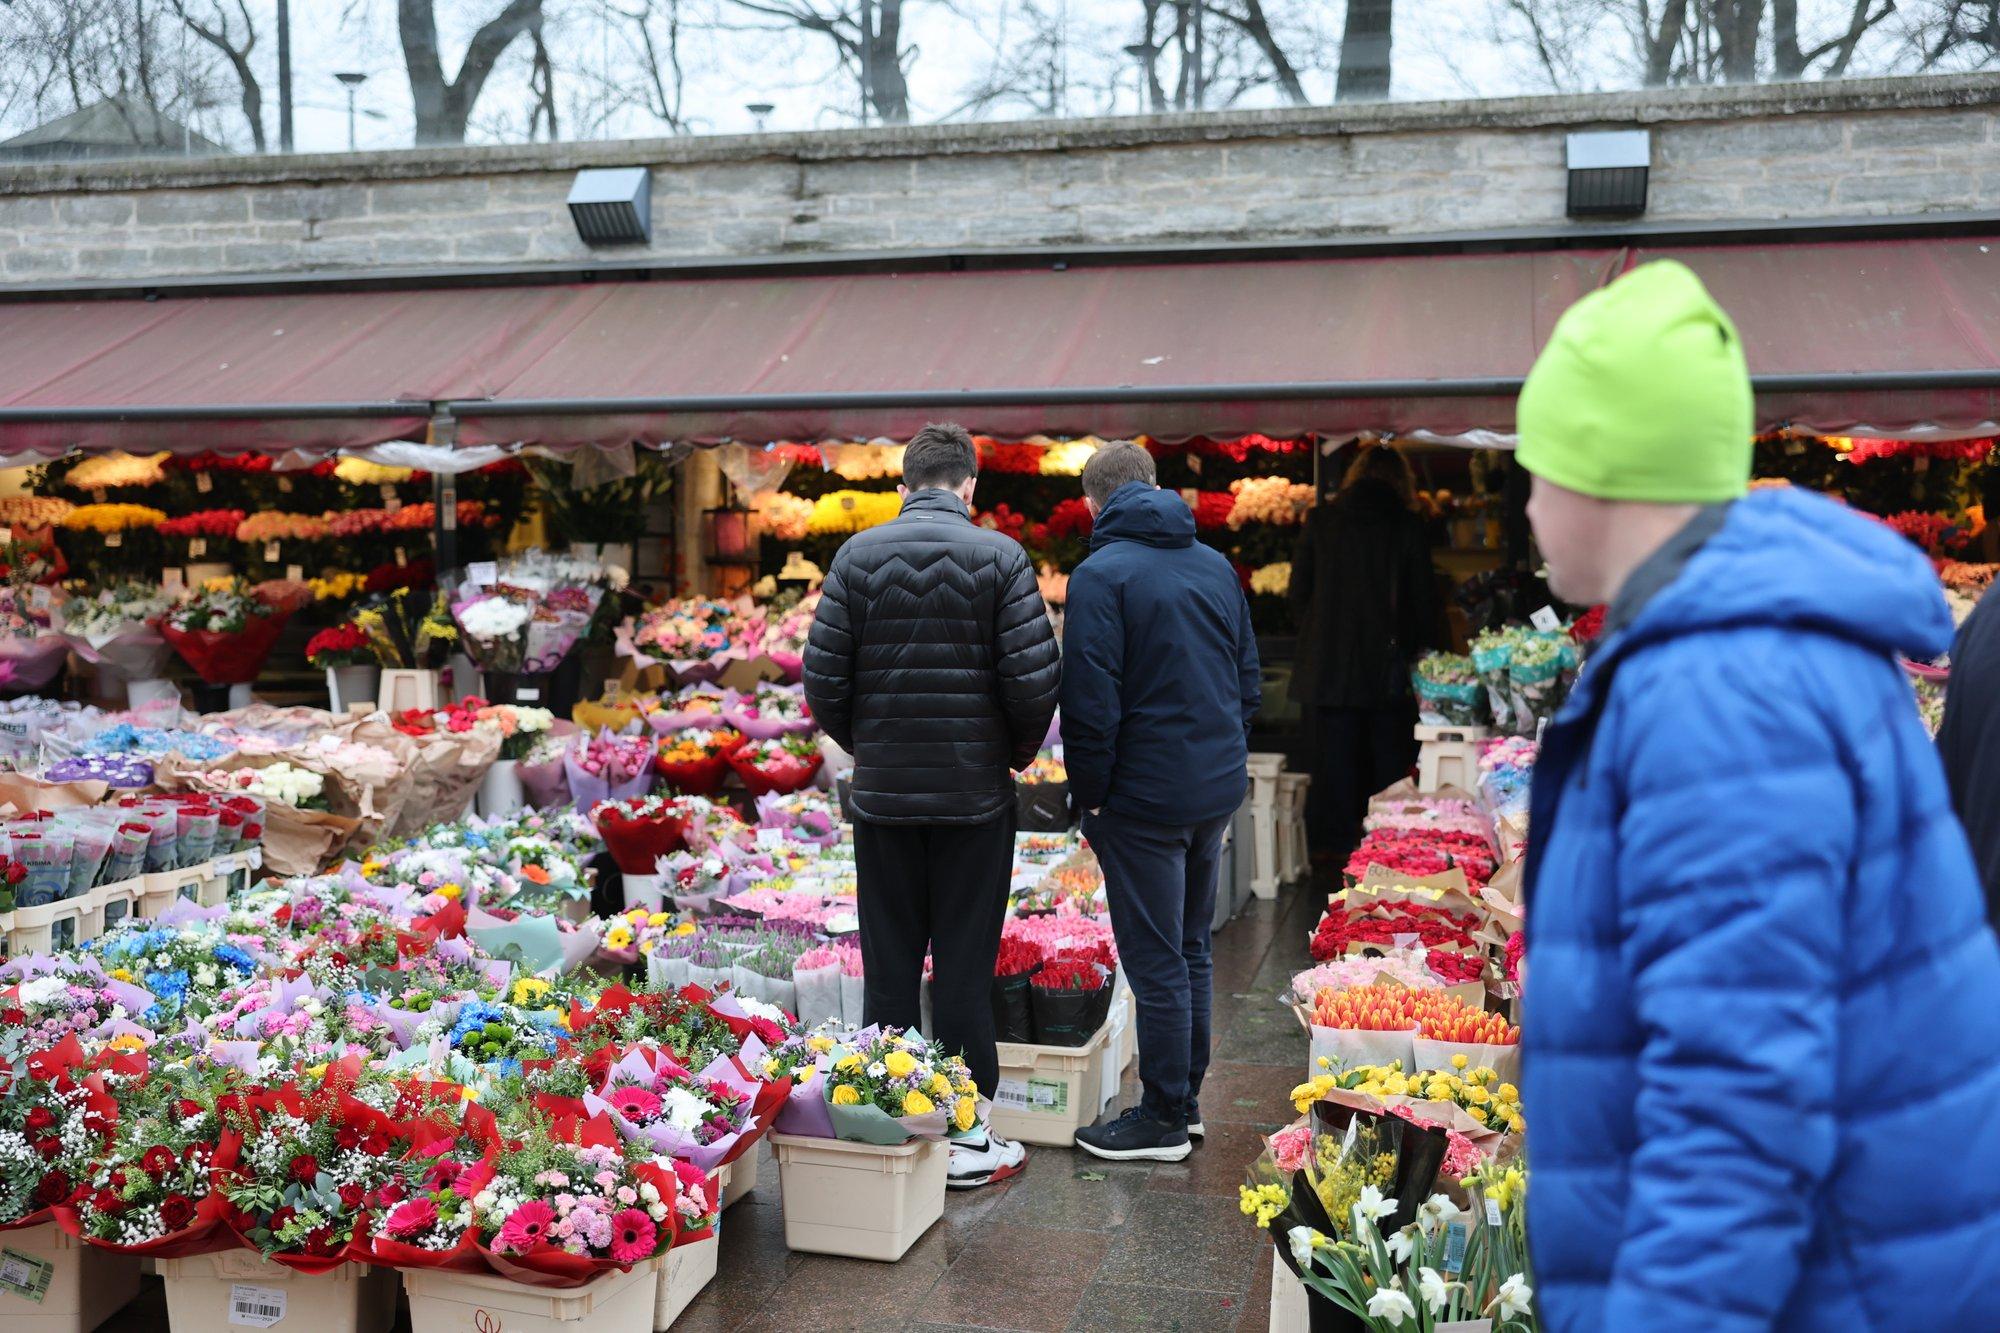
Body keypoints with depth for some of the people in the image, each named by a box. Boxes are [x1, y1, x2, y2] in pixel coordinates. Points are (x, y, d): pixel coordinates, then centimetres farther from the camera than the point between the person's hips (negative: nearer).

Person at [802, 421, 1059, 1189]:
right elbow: (1035, 678, -11)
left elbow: (822, 677, -2)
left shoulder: (859, 556, 0)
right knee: (965, 970, 5)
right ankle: (966, 1135, 12)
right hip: (974, 795, -2)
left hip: (882, 796, 2)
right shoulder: (998, 557, -6)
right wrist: (1018, 751, 7)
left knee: (889, 967, 10)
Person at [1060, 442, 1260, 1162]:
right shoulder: (1216, 565, 10)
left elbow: (1090, 701, -16)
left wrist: (1088, 794, -6)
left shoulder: (1102, 574, -12)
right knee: (1190, 949, 17)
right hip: (1219, 789, 7)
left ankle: (1164, 1118, 11)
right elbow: (1247, 677, 14)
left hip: (1145, 797, -7)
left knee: (1156, 962, 2)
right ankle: (1185, 1097, 28)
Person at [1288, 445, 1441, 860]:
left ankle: (1338, 842, 10)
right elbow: (1423, 600, 0)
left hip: (1327, 664, 1)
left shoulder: (1319, 520, 0)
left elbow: (1298, 592, 3)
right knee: (1389, 758, 11)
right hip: (1387, 665, -1)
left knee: (1334, 757, 7)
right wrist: (1418, 649, 13)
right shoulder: (1408, 526, -3)